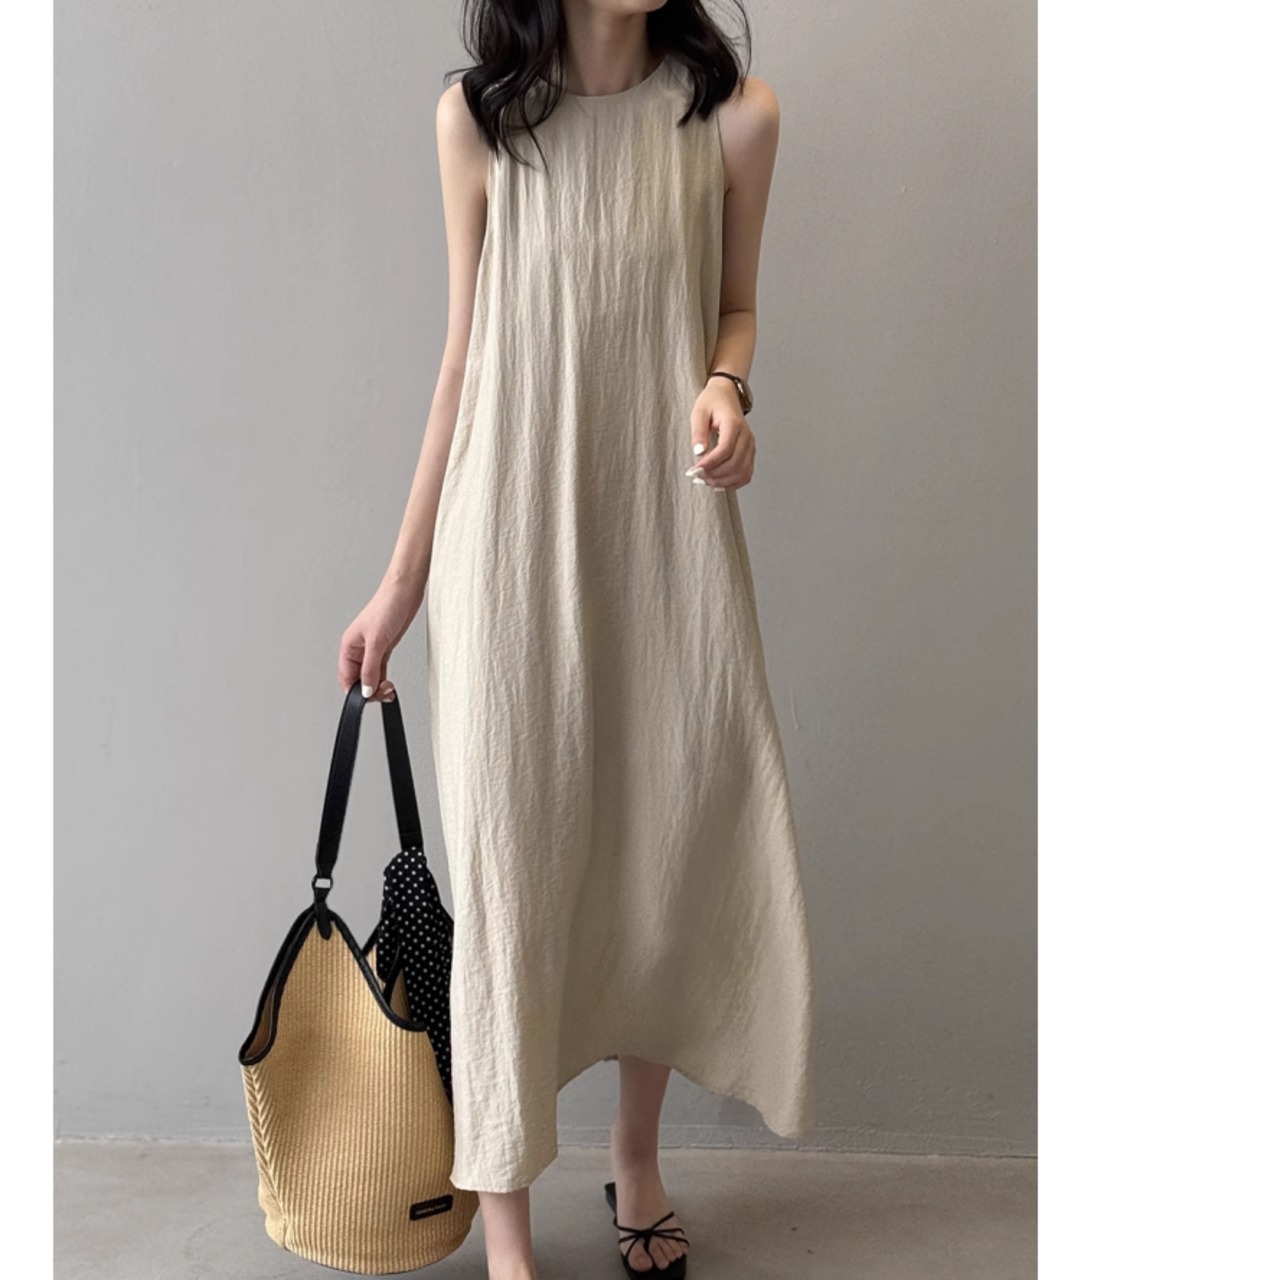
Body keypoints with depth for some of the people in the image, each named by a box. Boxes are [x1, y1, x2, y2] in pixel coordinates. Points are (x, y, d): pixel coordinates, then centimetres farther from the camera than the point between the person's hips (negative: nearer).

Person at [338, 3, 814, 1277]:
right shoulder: (477, 117, -1)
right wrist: (402, 578, 7)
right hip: (513, 544, -1)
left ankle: (638, 1163, 36)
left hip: (668, 538, 1)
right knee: (511, 870, 3)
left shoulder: (733, 113, -2)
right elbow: (466, 355, 4)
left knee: (674, 843, 10)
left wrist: (724, 384, -13)